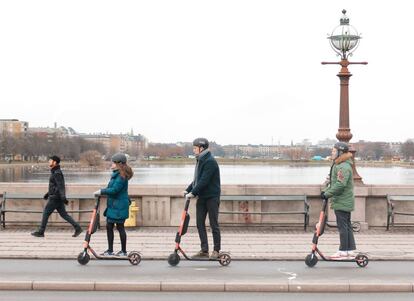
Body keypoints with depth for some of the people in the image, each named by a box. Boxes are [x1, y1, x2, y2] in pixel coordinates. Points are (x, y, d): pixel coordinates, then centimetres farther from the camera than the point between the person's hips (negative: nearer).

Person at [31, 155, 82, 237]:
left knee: (46, 213, 0)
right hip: (56, 198, 10)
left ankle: (41, 232, 8)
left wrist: (63, 198, -29)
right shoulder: (55, 172, 16)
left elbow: (61, 186, -23)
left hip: (55, 198, -10)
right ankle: (77, 228, 4)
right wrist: (48, 194, 31)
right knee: (63, 214, 8)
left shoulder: (57, 173, -15)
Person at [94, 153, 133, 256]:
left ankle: (123, 251, 11)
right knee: (109, 226, 11)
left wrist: (101, 192, -16)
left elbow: (114, 190, -24)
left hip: (119, 206, -10)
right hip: (112, 205, 10)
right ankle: (110, 250, 19)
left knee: (120, 227, 0)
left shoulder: (121, 176, -19)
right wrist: (102, 191, 4)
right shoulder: (116, 174, 12)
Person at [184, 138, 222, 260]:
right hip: (202, 197, 9)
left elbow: (204, 181, -22)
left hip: (212, 197, -9)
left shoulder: (210, 162, -16)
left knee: (214, 224, -2)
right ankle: (204, 250, 11)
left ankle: (216, 250, 7)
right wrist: (188, 190, 7)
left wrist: (193, 193, -21)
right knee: (200, 224, 7)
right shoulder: (200, 160, 13)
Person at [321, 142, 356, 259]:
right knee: (347, 225, 13)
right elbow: (334, 182, 22)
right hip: (344, 202, 11)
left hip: (342, 202, -11)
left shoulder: (344, 167, -18)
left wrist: (327, 194, -20)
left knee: (342, 226, -6)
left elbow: (340, 185, -25)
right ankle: (351, 249, 19)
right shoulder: (338, 165, 16)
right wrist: (326, 191, 10)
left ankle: (343, 251, -1)